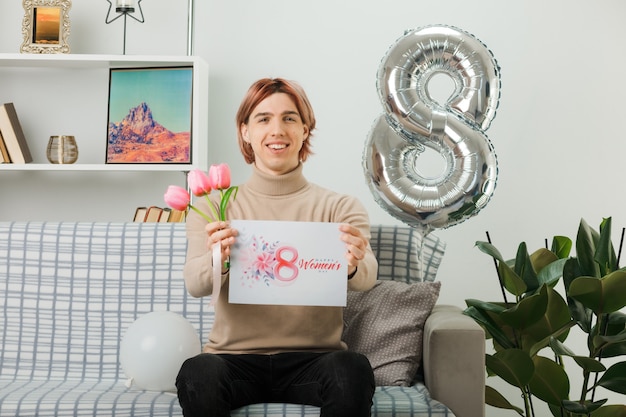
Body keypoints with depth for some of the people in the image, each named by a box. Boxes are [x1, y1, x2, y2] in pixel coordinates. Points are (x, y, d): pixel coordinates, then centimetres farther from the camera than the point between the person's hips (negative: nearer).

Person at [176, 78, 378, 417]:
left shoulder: (341, 208, 5)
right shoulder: (213, 207, 6)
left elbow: (367, 277, -11)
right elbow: (195, 284, -8)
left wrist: (351, 267, -35)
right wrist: (216, 263, -32)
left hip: (312, 360, 1)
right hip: (235, 359, 0)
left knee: (353, 371, -31)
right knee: (197, 374, -32)